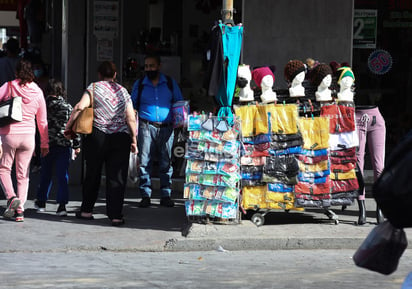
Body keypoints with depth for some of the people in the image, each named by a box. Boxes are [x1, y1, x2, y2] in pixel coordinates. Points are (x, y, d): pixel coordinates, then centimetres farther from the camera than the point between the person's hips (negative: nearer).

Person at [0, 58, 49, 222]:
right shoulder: (38, 92, 4)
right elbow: (42, 121, 9)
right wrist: (44, 143, 16)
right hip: (28, 136, 3)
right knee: (23, 174, 10)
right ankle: (20, 210, 6)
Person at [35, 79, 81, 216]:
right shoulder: (68, 106, -2)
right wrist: (76, 145, 7)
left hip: (47, 144, 1)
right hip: (64, 144, -1)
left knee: (45, 174, 15)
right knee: (62, 175, 1)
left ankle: (41, 202, 28)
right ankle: (62, 205, -7)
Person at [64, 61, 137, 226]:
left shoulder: (94, 88, 3)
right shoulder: (123, 91, 11)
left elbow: (80, 107, -12)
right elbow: (131, 119, 7)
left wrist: (68, 126, -2)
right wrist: (134, 140, 13)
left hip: (97, 136, -1)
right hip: (121, 137, 1)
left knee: (92, 174, 12)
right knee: (117, 176, 2)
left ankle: (86, 210, 20)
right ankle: (115, 215, -2)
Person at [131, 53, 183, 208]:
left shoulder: (170, 83, 11)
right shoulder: (139, 84, 12)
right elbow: (132, 105, 16)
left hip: (166, 127, 0)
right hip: (146, 127, 0)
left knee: (166, 162, 2)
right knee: (144, 162, -5)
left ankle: (165, 195, 7)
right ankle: (145, 195, -1)